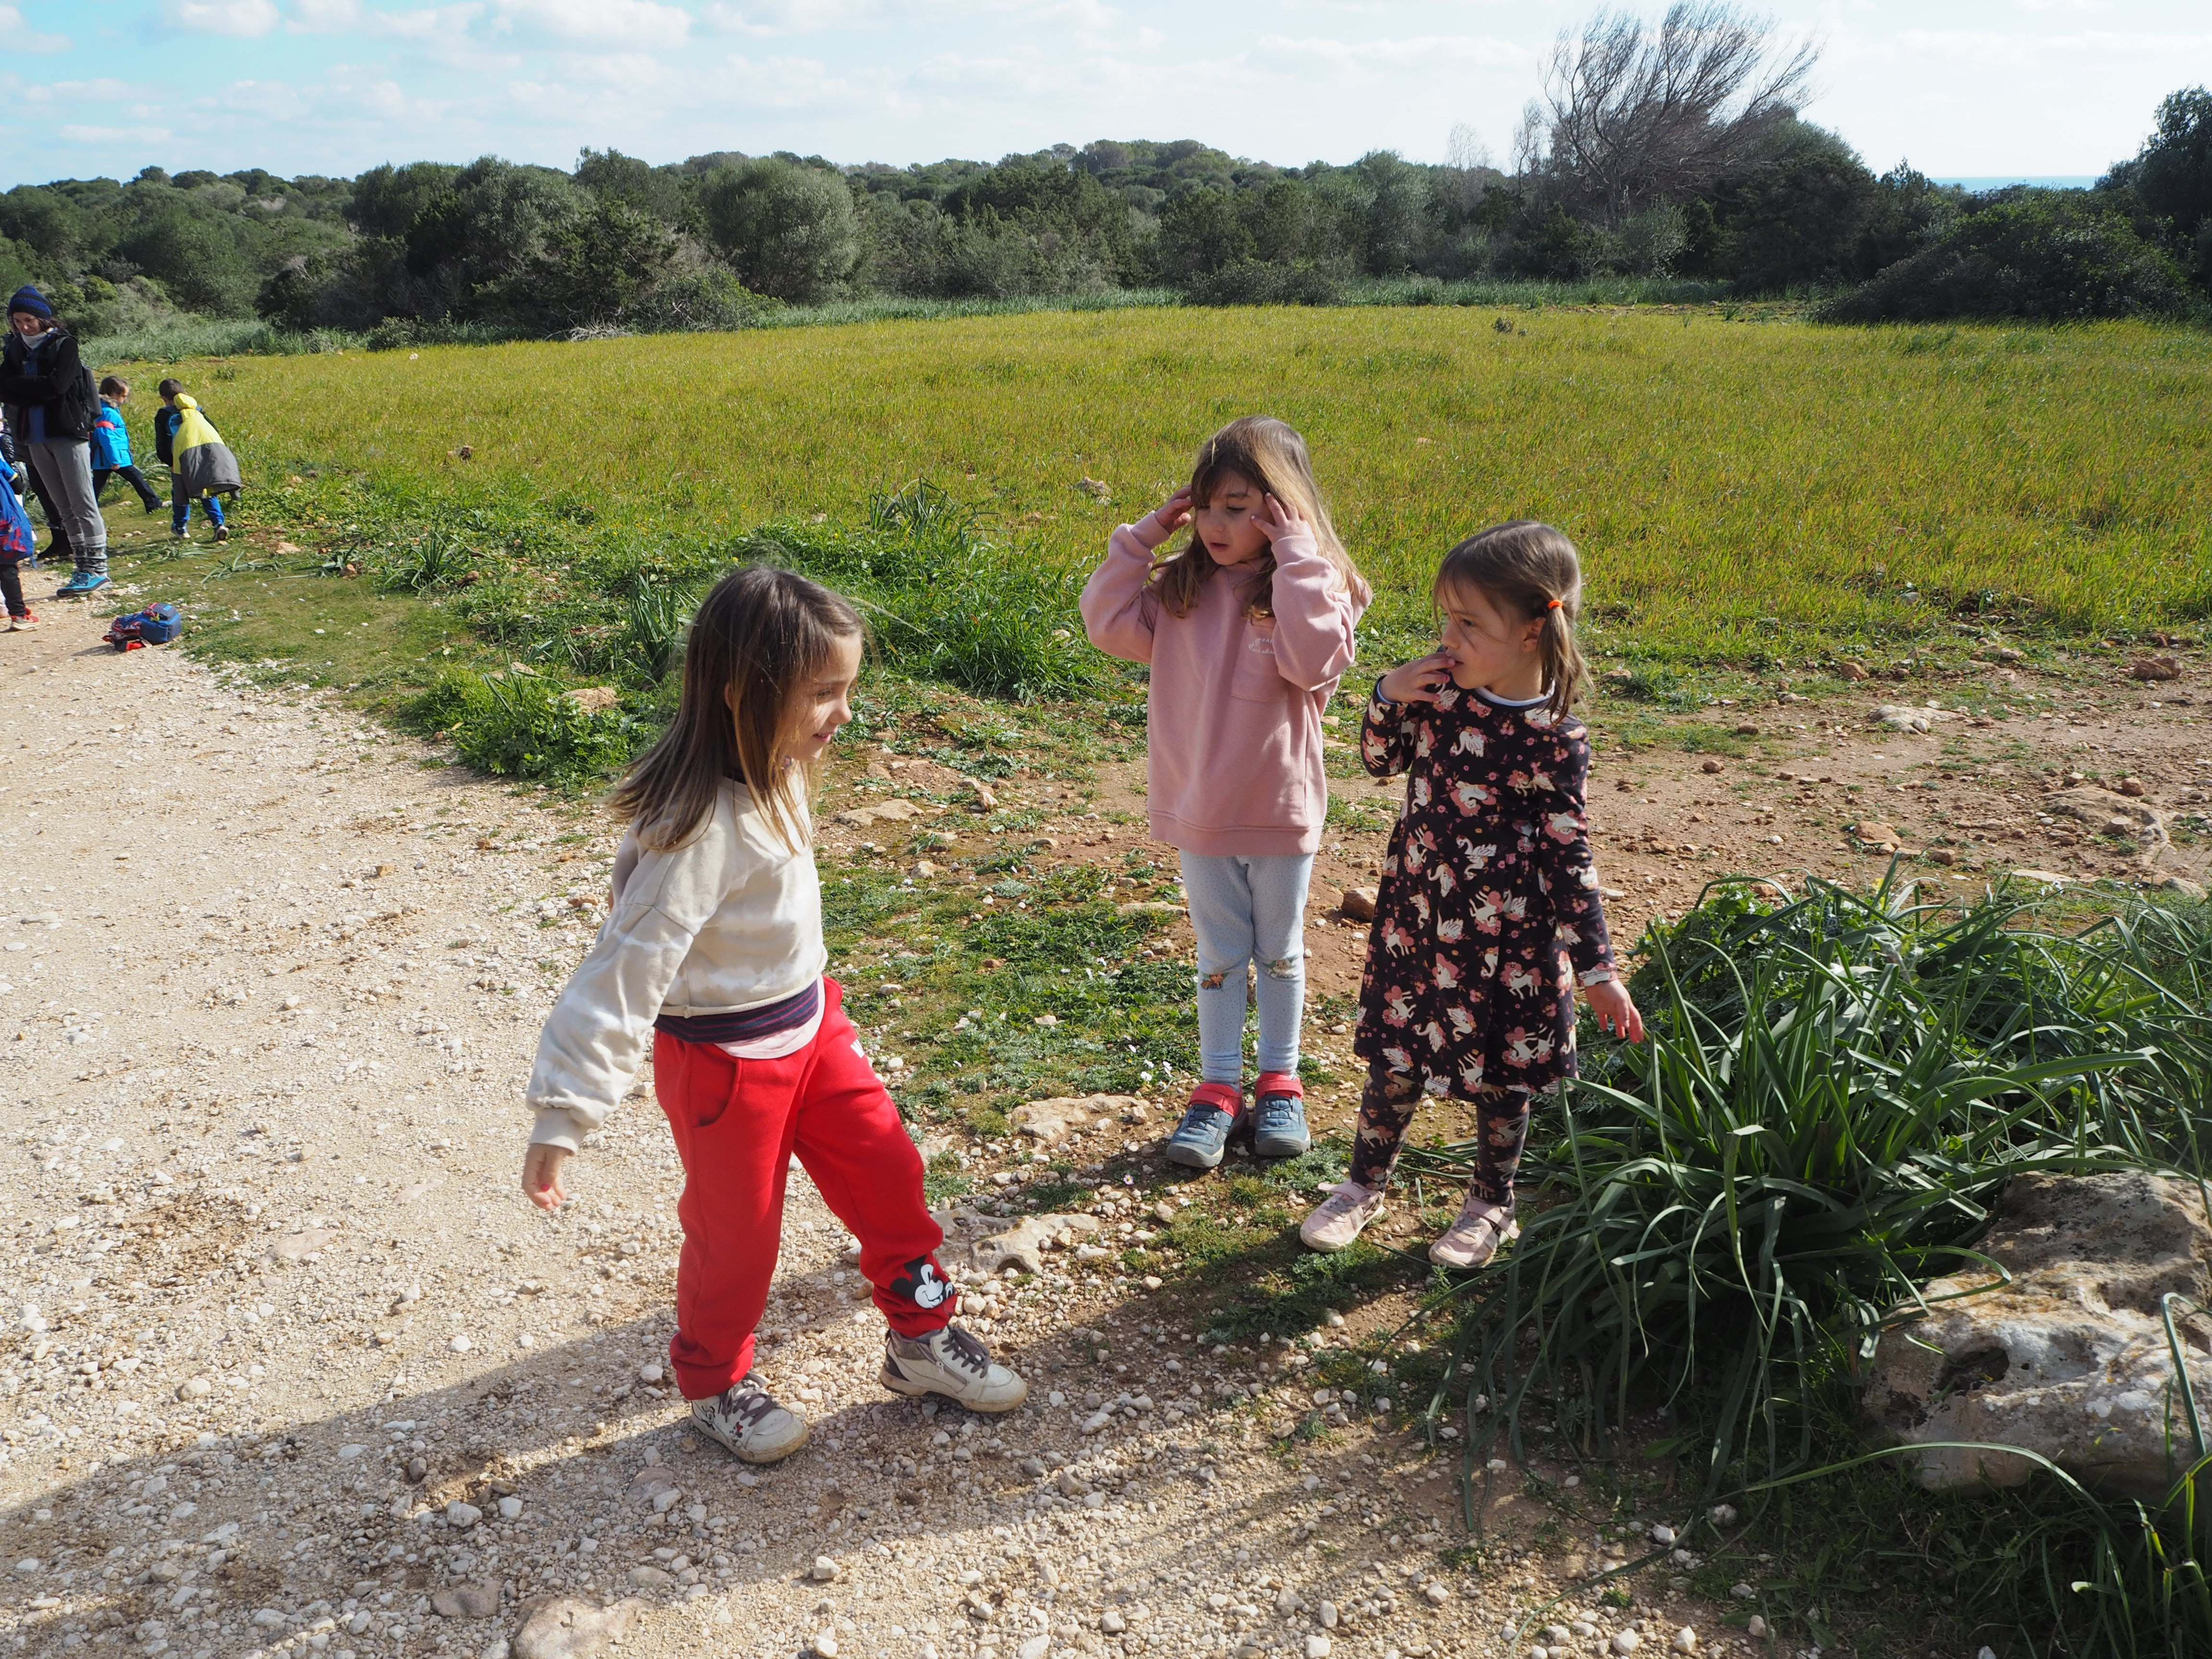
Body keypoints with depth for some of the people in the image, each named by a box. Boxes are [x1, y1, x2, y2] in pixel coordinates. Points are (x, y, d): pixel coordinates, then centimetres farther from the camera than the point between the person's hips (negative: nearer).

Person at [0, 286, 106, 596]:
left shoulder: (64, 345, -3)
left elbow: (57, 385, -15)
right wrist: (40, 391, -12)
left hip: (68, 433, -6)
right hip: (35, 438, 6)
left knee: (82, 503, -7)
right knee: (63, 508, 7)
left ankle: (97, 568, -7)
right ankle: (83, 568, 10)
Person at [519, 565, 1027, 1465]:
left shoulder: (774, 773, -6)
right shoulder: (699, 826, -33)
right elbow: (625, 970, -32)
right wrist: (562, 1115, -31)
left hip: (809, 1024, 8)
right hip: (726, 1062, -8)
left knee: (888, 1172, 15)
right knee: (737, 1230, 13)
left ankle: (921, 1337, 37)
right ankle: (714, 1383, 40)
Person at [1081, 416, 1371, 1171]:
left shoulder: (1316, 586, -12)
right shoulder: (1182, 586, 0)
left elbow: (1313, 663, -30)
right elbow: (1107, 625, -7)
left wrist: (1296, 559, -28)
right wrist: (1142, 538, -9)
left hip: (1281, 811, -3)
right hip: (1200, 812, 3)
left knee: (1280, 952, 16)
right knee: (1219, 956, 14)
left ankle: (1280, 1081, 33)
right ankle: (1218, 1088, 27)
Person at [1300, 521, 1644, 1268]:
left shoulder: (1553, 740, -19)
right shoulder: (1440, 690, -6)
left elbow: (1570, 859, -13)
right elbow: (1380, 760, 9)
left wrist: (1597, 969, -12)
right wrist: (1389, 697, -11)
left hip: (1506, 940, -4)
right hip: (1416, 916, 4)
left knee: (1501, 1077, 14)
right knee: (1394, 1060, 16)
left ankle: (1491, 1206, 36)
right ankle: (1365, 1183, 37)